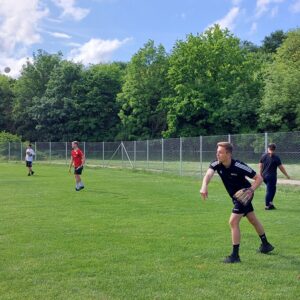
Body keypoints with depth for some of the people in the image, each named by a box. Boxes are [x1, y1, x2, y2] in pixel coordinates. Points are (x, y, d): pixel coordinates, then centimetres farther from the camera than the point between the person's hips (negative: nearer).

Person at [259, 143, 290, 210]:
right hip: (272, 176, -5)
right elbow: (281, 167, -7)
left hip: (264, 176, 5)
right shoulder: (276, 157, -10)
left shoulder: (263, 156, 4)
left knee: (272, 189, 19)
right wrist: (286, 175, 4)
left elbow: (260, 166, 8)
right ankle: (267, 205, 4)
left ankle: (270, 203, 16)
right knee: (270, 190, 1)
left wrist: (261, 174, 19)